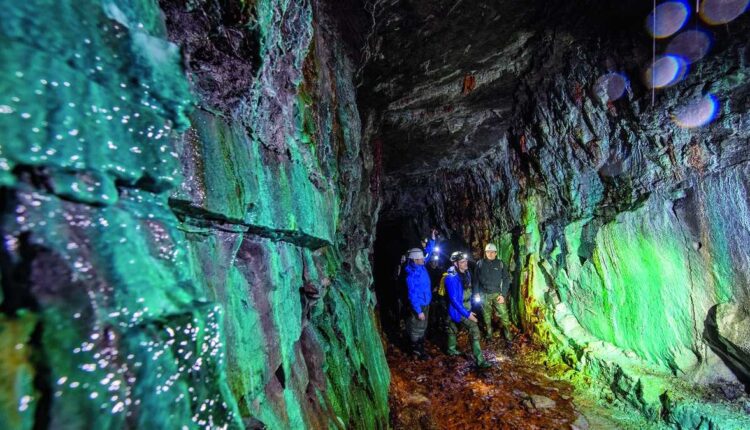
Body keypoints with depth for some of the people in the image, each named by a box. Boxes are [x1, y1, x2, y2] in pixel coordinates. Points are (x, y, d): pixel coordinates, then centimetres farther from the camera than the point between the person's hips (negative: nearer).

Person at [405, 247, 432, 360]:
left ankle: (420, 347, 39)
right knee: (417, 329, 7)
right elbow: (412, 295, -24)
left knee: (423, 327, 22)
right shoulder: (412, 275, -27)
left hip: (425, 303, 9)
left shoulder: (421, 267, -3)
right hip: (419, 305, -9)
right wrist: (418, 311, -22)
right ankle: (417, 351, 24)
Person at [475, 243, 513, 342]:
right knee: (486, 316, 12)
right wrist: (476, 293, 1)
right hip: (484, 294, 1)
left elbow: (506, 279, -1)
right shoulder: (480, 263, 0)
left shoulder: (500, 264, -2)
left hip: (497, 294, -1)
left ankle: (507, 336, 12)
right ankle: (488, 334, 30)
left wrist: (503, 294, -7)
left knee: (504, 314, -4)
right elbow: (476, 279, 5)